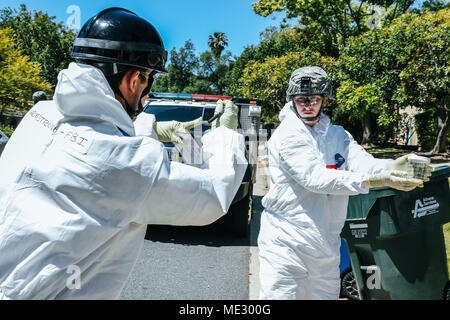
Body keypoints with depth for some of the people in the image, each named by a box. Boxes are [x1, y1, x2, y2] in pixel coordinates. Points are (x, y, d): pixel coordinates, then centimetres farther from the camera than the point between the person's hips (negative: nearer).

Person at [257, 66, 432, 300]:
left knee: (326, 293, 16)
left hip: (326, 244, 6)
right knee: (280, 294, -4)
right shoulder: (287, 135, -10)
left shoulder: (338, 135, 11)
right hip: (285, 243, -6)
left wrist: (394, 166, -29)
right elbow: (315, 177, -22)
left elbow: (363, 162, -6)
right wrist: (372, 180, -31)